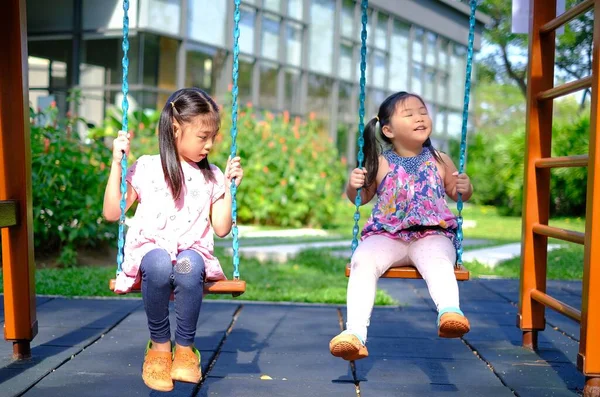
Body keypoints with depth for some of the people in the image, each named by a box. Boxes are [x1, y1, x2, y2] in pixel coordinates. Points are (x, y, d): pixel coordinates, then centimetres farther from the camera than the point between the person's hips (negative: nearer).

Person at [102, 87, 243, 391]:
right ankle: (159, 346, -17)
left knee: (188, 268, -38)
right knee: (159, 265, -39)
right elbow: (112, 213, 3)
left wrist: (229, 187, 6)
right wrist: (116, 163, -2)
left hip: (193, 252, 1)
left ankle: (185, 348, -17)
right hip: (151, 249, -1)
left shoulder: (212, 178, 14)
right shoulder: (146, 169, 7)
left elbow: (221, 229, 11)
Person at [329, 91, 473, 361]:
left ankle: (449, 312, -61)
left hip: (432, 235, 0)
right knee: (362, 260, -30)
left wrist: (465, 188, 0)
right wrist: (353, 185, -4)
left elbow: (456, 194, 25)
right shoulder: (381, 164, 8)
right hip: (387, 236, 1)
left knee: (437, 259, -36)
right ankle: (355, 333, -37)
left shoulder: (439, 161, 11)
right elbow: (362, 197, 19)